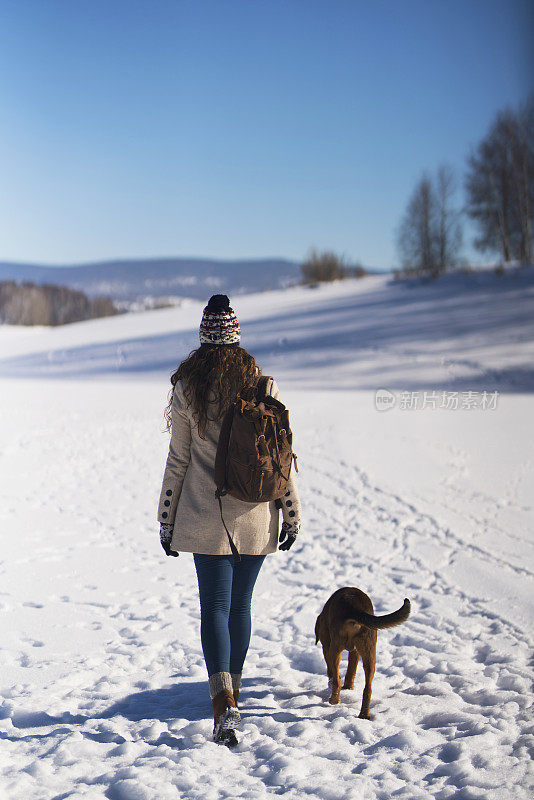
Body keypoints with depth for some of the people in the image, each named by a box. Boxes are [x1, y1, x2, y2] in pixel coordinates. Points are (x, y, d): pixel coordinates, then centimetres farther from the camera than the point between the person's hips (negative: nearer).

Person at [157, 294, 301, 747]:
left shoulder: (188, 387, -6)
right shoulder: (262, 384, -1)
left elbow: (178, 459, -2)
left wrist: (167, 521, 6)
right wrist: (292, 513, 9)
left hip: (207, 517, -2)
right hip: (256, 517, 2)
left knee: (215, 607, -1)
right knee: (240, 605, 15)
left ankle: (224, 704, -18)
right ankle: (232, 695, 27)